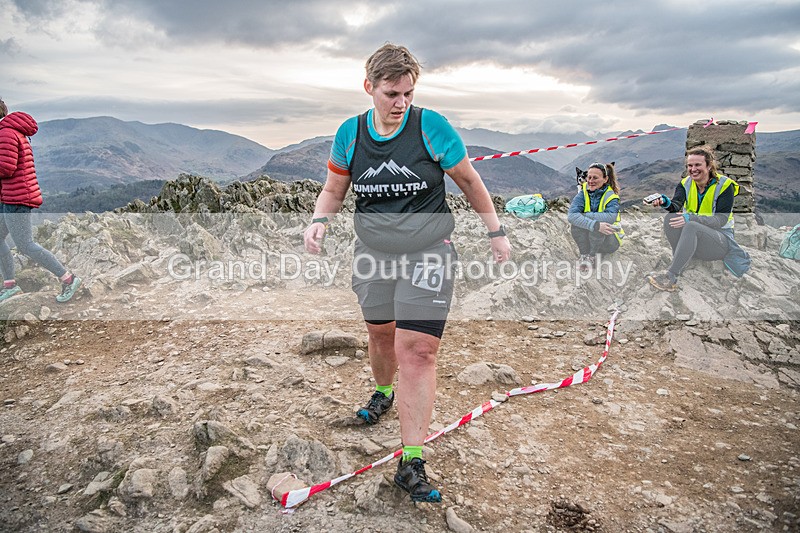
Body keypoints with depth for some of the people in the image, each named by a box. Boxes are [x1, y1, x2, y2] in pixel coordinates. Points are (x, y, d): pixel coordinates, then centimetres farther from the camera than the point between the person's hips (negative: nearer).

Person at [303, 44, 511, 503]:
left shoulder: (432, 126, -9)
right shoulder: (350, 133, 0)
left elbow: (469, 180, 2)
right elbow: (334, 191, 10)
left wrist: (496, 231, 4)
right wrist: (320, 221, -11)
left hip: (428, 254, -3)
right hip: (373, 254, 4)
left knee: (417, 350, -10)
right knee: (381, 333, 17)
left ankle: (412, 464, -2)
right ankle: (383, 392, 52)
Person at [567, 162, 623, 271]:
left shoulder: (611, 197, -13)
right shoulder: (583, 194, -8)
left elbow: (611, 217, -36)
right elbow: (571, 215, -29)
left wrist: (584, 215, -35)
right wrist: (595, 225, -43)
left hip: (609, 240, -2)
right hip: (587, 239, 2)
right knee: (576, 223, -28)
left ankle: (592, 256, -9)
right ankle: (584, 255, -9)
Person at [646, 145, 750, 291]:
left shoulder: (724, 185, -10)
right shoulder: (686, 183, 3)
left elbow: (721, 220, -22)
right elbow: (676, 206, -15)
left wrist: (691, 218, -38)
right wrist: (666, 203, -40)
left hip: (721, 239, -4)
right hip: (693, 236, 5)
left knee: (692, 226, -37)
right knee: (670, 218, -23)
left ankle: (671, 276, -42)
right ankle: (680, 262, -24)